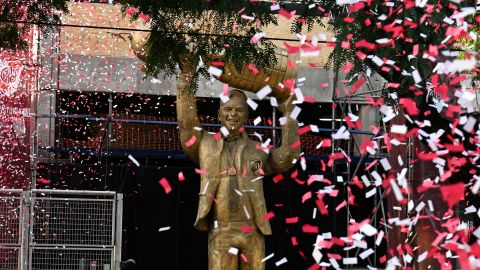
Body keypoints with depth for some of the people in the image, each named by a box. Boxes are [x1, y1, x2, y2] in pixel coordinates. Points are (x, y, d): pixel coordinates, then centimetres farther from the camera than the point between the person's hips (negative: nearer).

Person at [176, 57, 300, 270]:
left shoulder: (257, 151, 14)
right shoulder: (207, 145, 13)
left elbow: (286, 158, 2)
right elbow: (187, 122, 4)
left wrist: (288, 116, 2)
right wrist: (185, 79, 2)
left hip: (253, 232, 2)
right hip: (221, 233, -2)